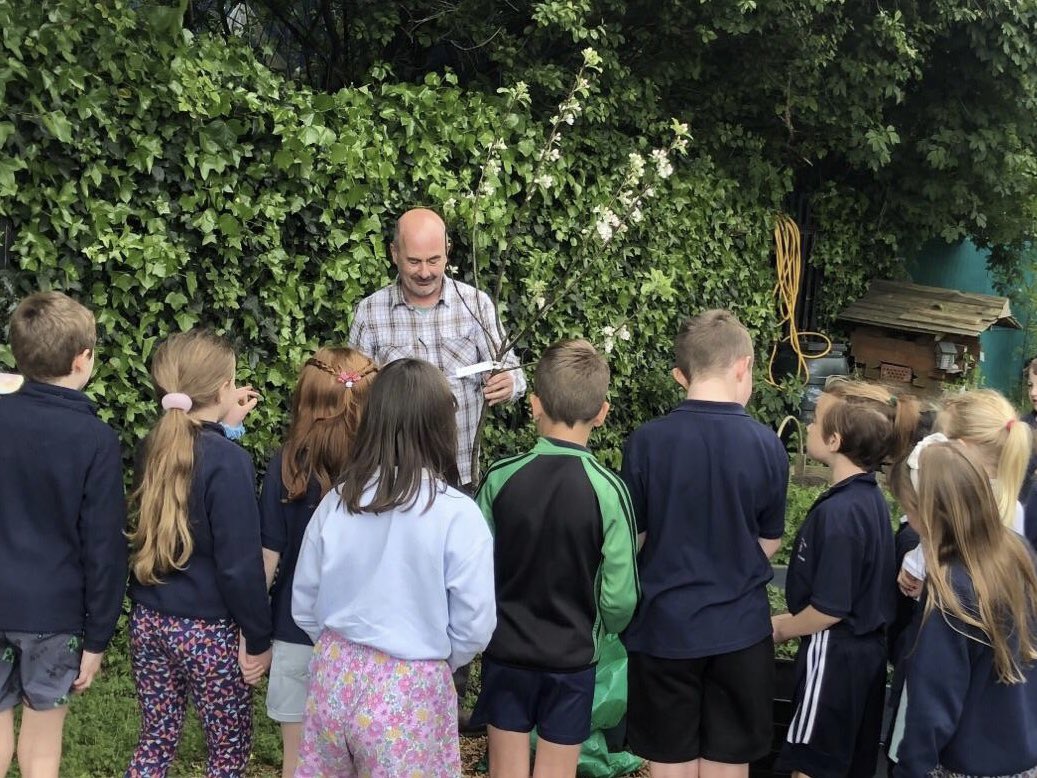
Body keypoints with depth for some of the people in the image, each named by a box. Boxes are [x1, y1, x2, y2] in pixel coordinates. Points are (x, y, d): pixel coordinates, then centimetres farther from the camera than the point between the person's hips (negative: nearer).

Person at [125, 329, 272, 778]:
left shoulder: (153, 448, 0)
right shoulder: (227, 461, -20)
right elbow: (240, 564, -18)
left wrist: (223, 427, 21)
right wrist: (258, 639, -9)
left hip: (149, 619, 7)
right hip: (208, 630, -6)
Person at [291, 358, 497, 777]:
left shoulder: (336, 502, -5)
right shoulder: (458, 514, -16)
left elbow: (304, 606, 5)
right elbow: (474, 628, -10)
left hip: (334, 679, 4)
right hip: (409, 691, -3)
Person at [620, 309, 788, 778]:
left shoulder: (647, 442, -13)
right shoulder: (767, 445, -10)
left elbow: (631, 537, -3)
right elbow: (768, 544, 1)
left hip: (665, 627, -1)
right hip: (740, 629, 1)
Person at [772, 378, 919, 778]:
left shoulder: (838, 512, -25)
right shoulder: (871, 498, 3)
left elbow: (830, 609, -23)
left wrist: (782, 629, -6)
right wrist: (791, 619, 12)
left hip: (834, 655, -9)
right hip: (865, 648, 9)